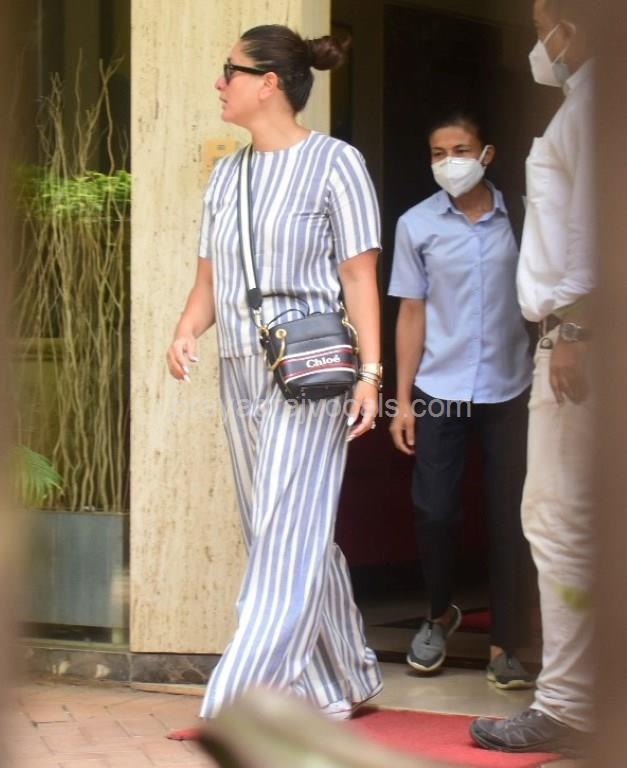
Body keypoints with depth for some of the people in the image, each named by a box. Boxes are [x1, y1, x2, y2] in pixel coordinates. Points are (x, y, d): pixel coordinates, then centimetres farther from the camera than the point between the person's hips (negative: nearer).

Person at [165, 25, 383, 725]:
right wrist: (186, 331, -5)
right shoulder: (226, 175, 15)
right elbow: (209, 279, 16)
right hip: (240, 372, 7)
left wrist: (370, 373, -13)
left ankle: (242, 701, -15)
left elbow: (359, 276, -6)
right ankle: (343, 686, 22)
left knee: (286, 539, -11)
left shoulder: (334, 162, -3)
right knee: (301, 541, 11)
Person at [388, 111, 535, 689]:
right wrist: (402, 400, 1)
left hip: (508, 392, 0)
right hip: (439, 394, 1)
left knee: (510, 519, -1)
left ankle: (507, 644, 8)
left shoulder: (518, 220, 0)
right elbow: (412, 314, 3)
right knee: (435, 512, 3)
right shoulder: (417, 225, 1)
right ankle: (440, 615, 29)